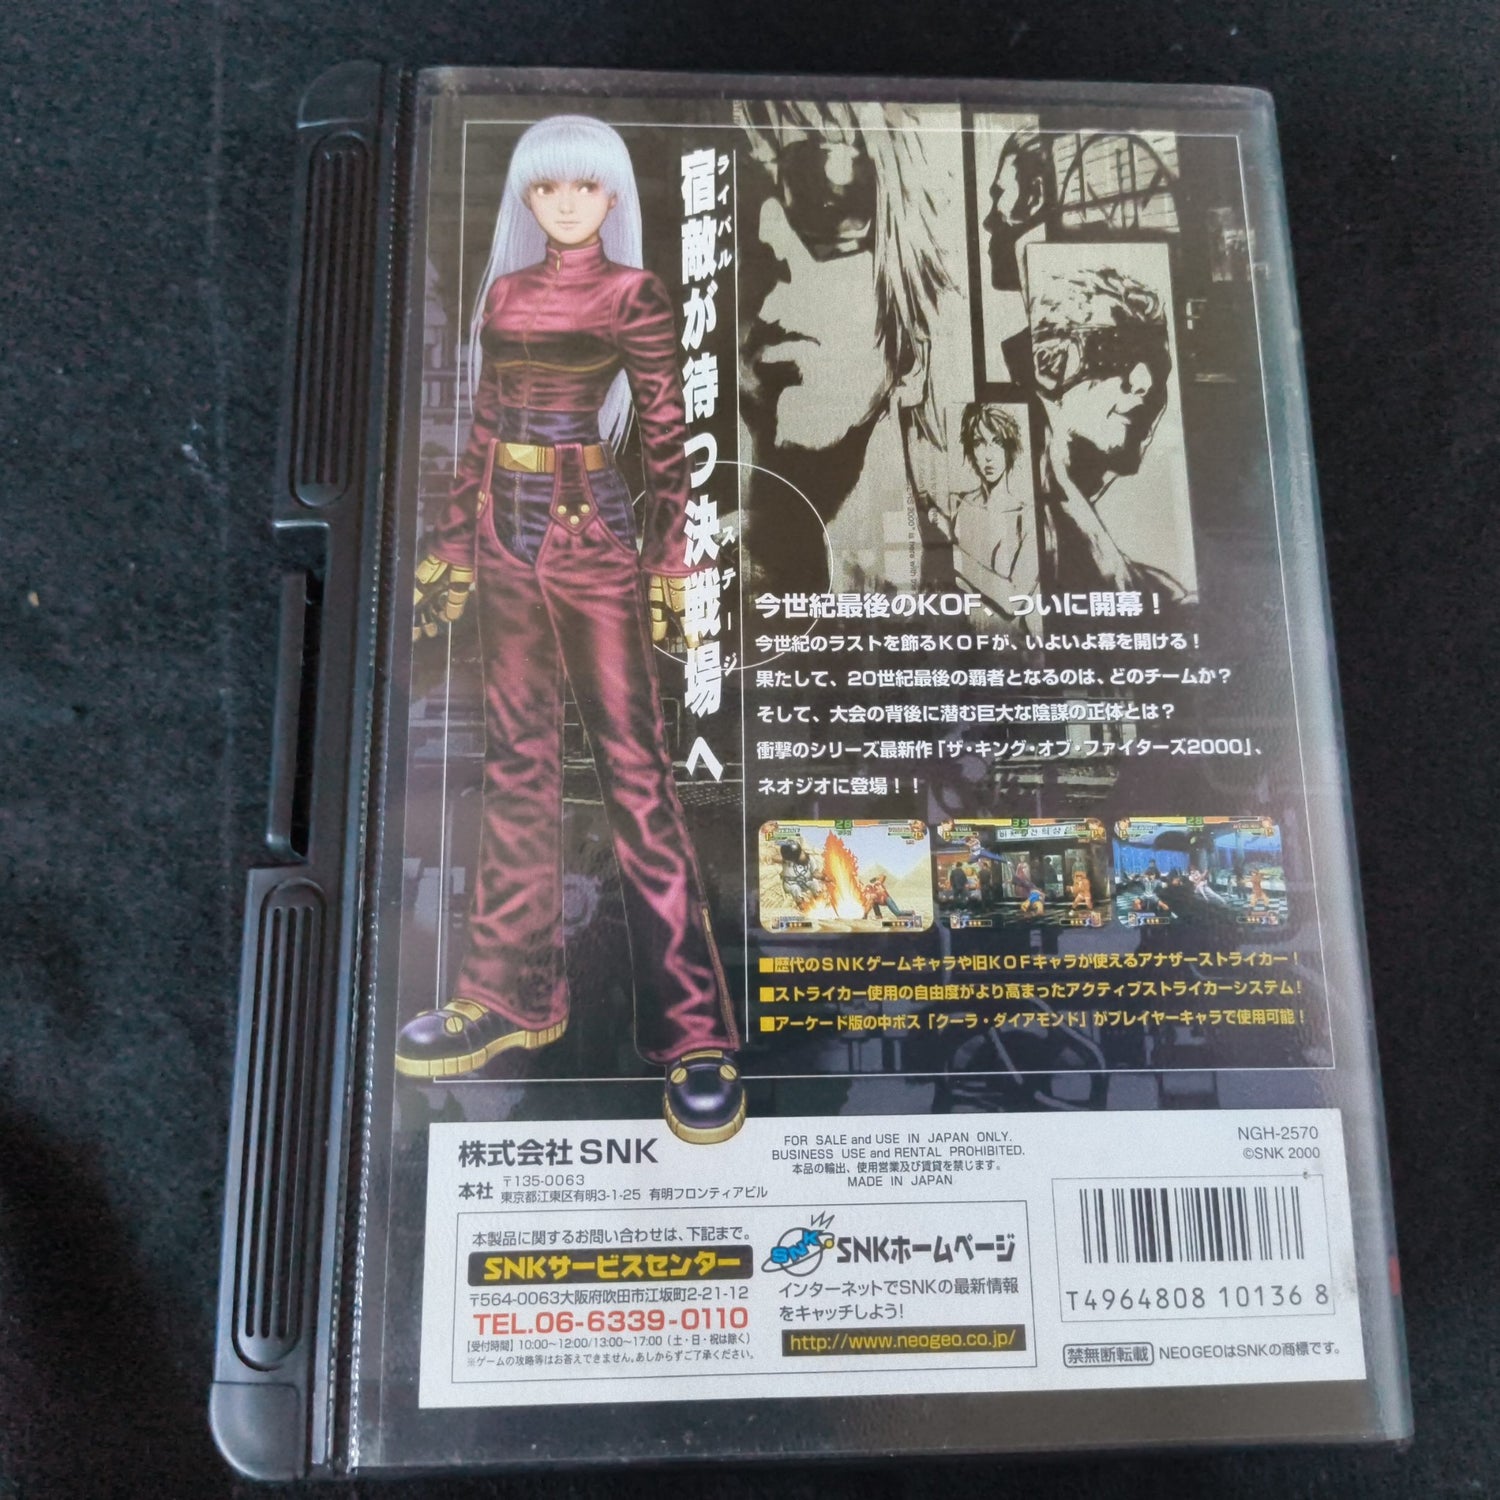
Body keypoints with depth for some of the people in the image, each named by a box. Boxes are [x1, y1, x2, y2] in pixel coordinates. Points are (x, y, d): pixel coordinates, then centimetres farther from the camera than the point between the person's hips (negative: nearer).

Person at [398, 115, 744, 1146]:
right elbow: (484, 426, 17)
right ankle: (516, 994, 20)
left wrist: (673, 561, -9)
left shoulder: (633, 295, 1)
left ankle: (693, 1028, -3)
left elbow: (666, 433, -3)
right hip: (507, 539, 6)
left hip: (593, 540, -6)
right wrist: (455, 546, 14)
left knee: (634, 767, -8)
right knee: (518, 762, 8)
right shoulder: (505, 293, 15)